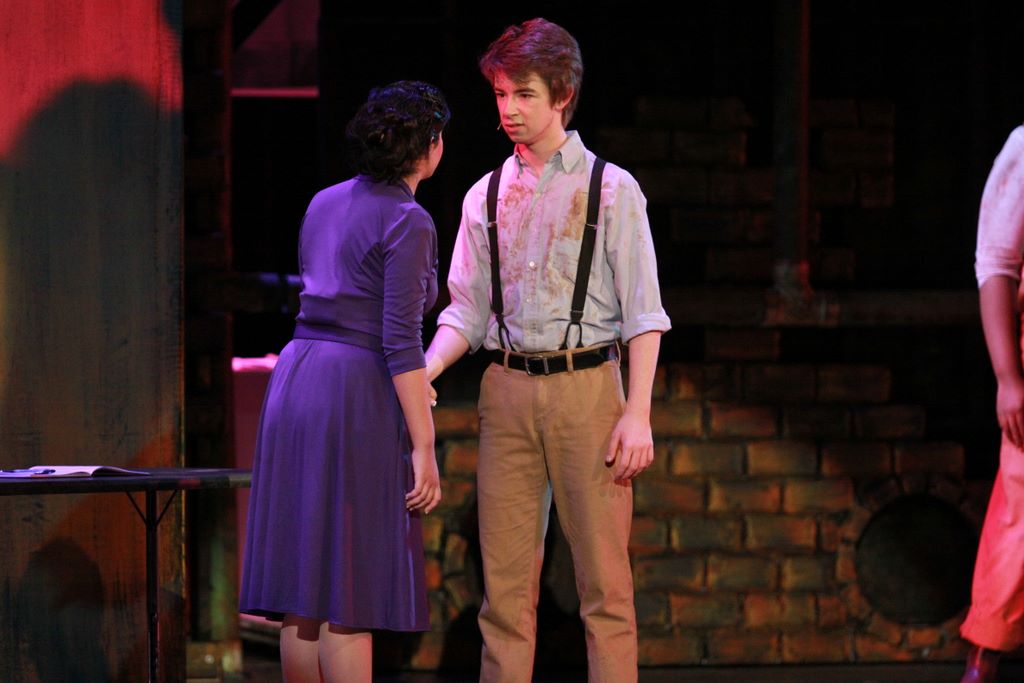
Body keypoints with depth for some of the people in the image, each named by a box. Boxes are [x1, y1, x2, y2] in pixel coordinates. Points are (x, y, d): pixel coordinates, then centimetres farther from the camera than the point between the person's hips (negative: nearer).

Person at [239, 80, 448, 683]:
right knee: (348, 597, -5)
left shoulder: (325, 204, 14)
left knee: (303, 589, 8)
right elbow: (401, 341, -16)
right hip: (358, 393, -7)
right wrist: (423, 447, -15)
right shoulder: (408, 222, -10)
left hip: (294, 382, 7)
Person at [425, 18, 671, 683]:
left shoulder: (612, 189, 2)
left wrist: (638, 414, -10)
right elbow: (466, 310, 12)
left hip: (586, 385, -3)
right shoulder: (485, 197, 12)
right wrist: (423, 373, -6)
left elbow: (643, 313, -2)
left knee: (603, 572, -3)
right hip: (507, 389, 4)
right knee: (505, 574, 2)